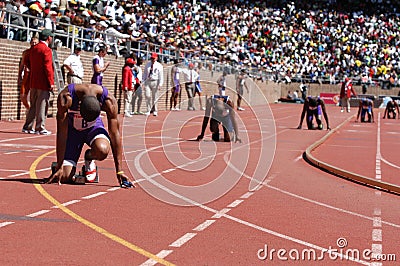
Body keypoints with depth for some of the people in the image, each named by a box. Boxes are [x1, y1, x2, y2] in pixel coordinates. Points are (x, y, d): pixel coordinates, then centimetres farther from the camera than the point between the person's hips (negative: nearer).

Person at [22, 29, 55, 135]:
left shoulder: (34, 49, 12)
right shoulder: (46, 50, -13)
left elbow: (28, 63, 20)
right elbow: (48, 67, -18)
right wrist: (51, 82, -17)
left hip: (33, 82, 8)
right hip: (43, 83, -8)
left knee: (33, 105, 14)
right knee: (42, 106, -3)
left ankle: (27, 127, 17)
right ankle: (40, 128, -2)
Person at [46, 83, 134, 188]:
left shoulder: (109, 100, -31)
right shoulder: (65, 98, -34)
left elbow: (115, 134, -25)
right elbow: (61, 133, -29)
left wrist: (119, 171, -26)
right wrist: (59, 167, -29)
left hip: (94, 127, 1)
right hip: (72, 128, -1)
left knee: (102, 150, -36)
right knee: (65, 177, -16)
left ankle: (89, 158, 1)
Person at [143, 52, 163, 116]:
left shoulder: (159, 66, -2)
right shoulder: (147, 64, 12)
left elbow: (161, 76, -5)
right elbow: (145, 73, 17)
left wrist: (160, 84, -13)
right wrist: (144, 81, 10)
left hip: (155, 82, -3)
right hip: (148, 81, 3)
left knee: (155, 97, 2)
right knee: (147, 96, -7)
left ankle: (155, 111, 11)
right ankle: (148, 110, -1)